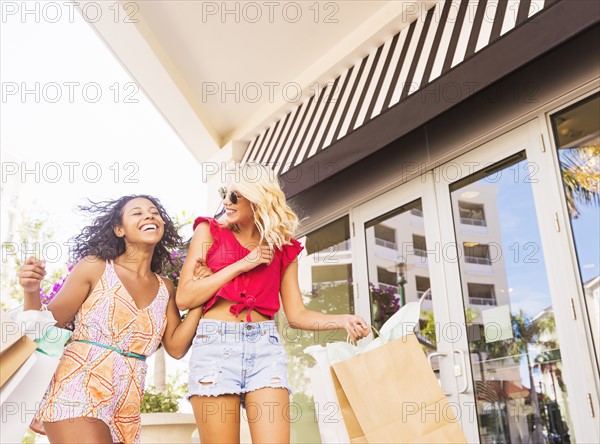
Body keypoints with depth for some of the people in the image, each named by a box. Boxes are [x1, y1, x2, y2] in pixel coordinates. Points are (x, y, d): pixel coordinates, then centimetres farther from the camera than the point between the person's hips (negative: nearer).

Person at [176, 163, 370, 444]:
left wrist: (343, 320, -7)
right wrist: (241, 265, -5)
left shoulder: (282, 247, 13)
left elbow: (296, 314, 10)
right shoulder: (209, 231, 8)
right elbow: (184, 298, -1)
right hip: (215, 345, -1)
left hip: (265, 347, 1)